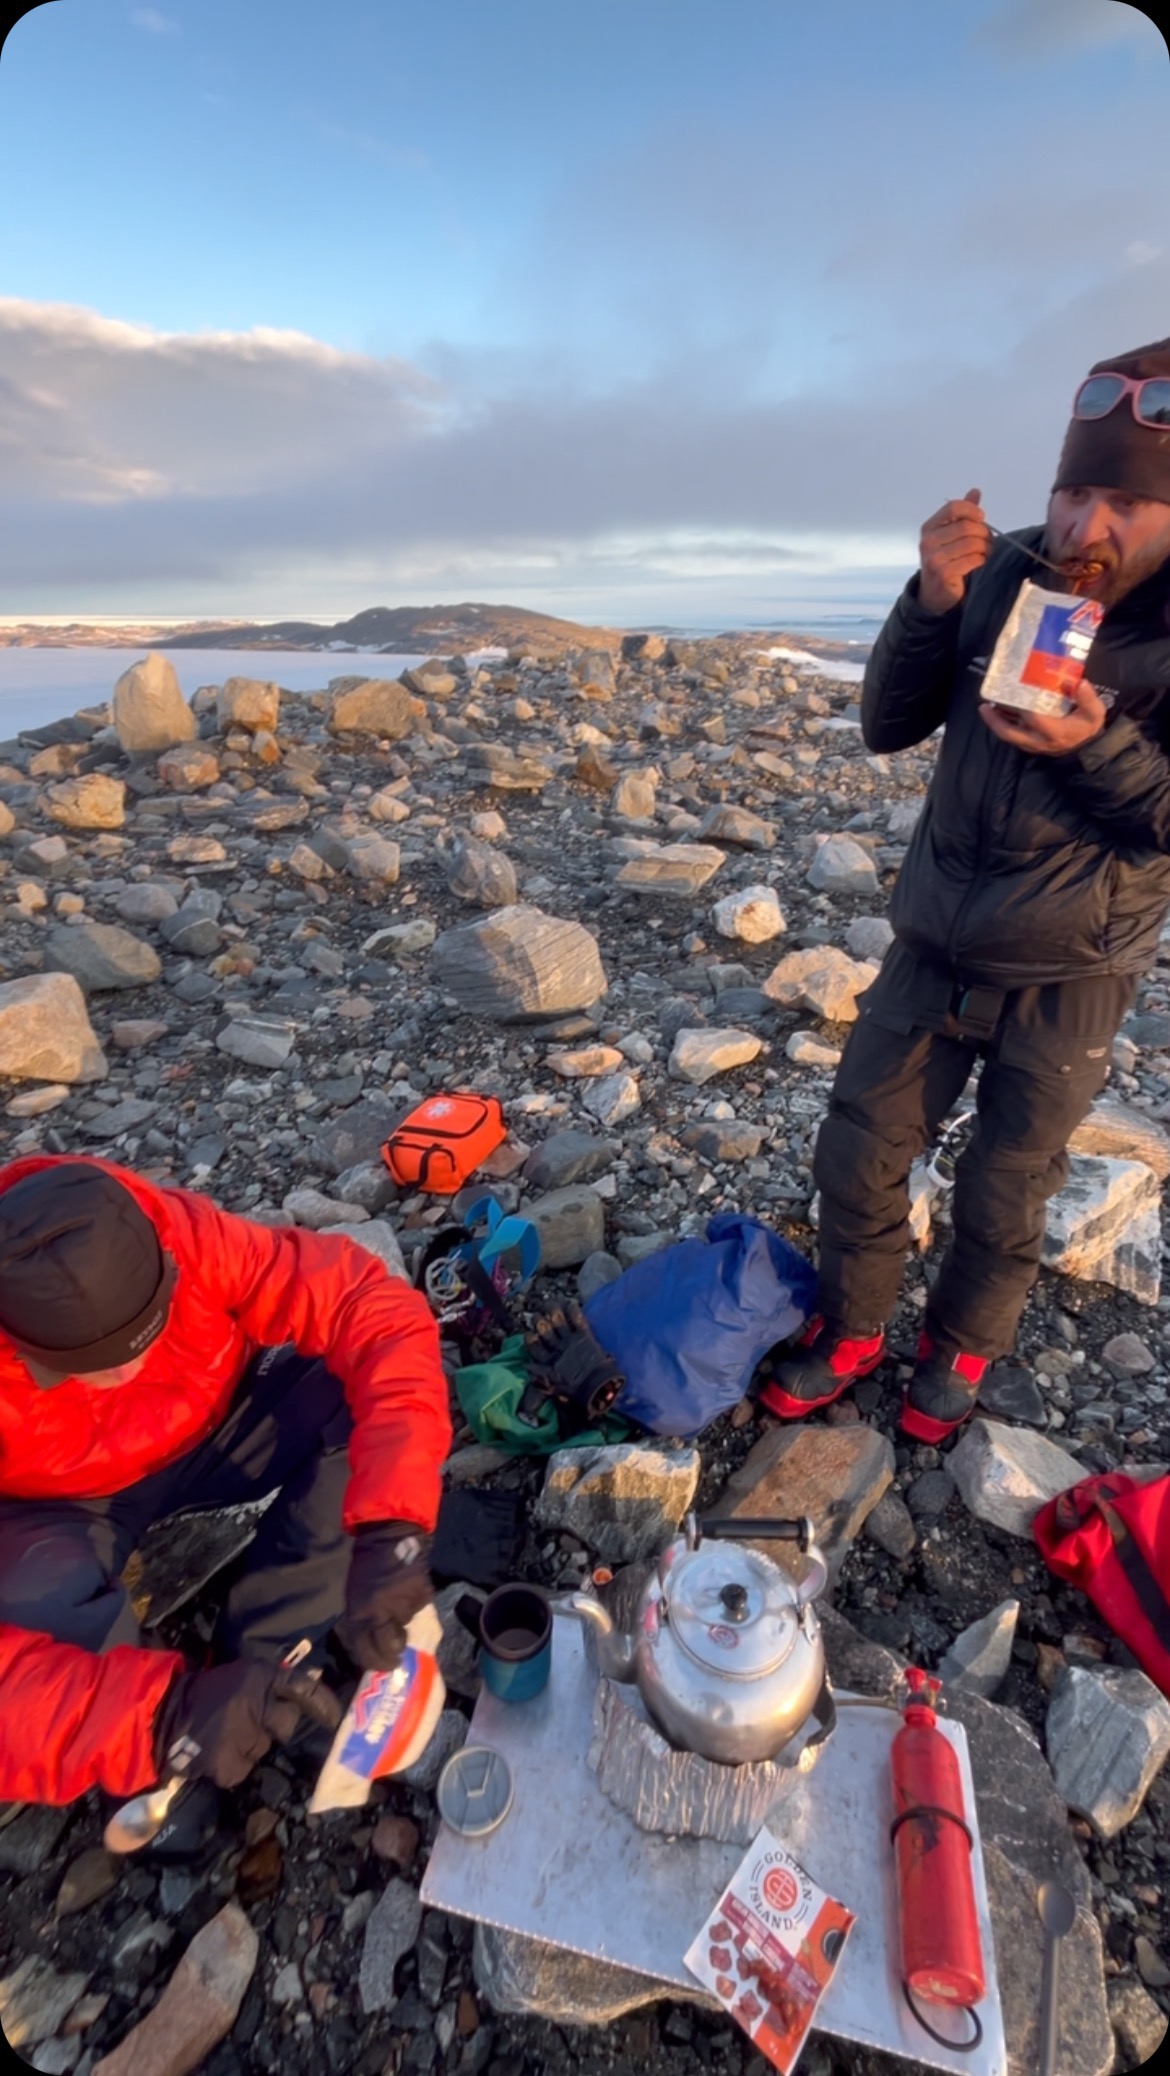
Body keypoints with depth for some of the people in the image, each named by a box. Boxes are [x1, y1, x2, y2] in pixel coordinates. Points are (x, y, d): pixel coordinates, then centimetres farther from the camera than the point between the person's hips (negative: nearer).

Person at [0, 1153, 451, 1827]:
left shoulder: (180, 1232, -32)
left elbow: (381, 1309, -33)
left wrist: (389, 1526, -42)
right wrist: (163, 1714, -44)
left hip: (209, 1429, 2)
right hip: (55, 1508, -1)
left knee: (367, 1399, -24)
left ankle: (259, 1670, -12)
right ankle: (165, 1756, -3)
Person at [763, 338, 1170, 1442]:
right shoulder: (1008, 573, -7)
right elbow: (887, 728, -4)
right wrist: (932, 602, -20)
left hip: (1068, 978, -2)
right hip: (931, 945, 2)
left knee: (1002, 1202, 14)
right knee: (856, 1160, 9)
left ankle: (959, 1350, 42)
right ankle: (849, 1329, 35)